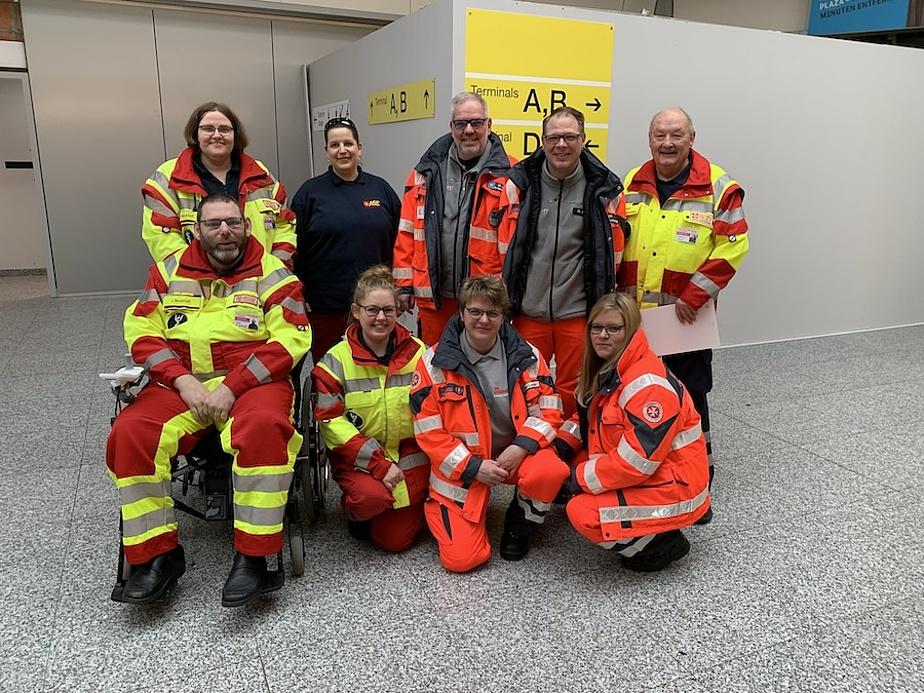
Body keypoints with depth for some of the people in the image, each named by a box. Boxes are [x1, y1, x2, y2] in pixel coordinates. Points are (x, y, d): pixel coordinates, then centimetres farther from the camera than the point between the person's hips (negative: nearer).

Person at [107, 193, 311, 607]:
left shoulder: (271, 273, 4)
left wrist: (231, 387, -15)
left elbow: (290, 341, -7)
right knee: (130, 433, -23)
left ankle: (252, 558, -24)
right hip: (182, 384, 4)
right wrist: (183, 380, -9)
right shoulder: (170, 270, 14)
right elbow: (142, 333, 9)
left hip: (253, 382, -3)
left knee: (263, 428, -36)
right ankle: (158, 554, -8)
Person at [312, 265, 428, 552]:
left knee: (395, 540, -5)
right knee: (372, 496, -32)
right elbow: (331, 422, -11)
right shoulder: (336, 360, -7)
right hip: (358, 458, -1)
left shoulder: (417, 352, 0)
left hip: (409, 455, 2)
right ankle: (354, 511, 5)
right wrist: (378, 462, -19)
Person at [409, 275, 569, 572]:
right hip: (460, 465, -2)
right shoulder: (435, 361, -10)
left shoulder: (526, 355, -4)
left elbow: (548, 409, -2)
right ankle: (438, 508, 22)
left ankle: (519, 525, 2)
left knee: (550, 471, -32)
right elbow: (427, 429, -9)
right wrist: (473, 467, -16)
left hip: (514, 452, 2)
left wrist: (521, 447, -19)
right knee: (461, 558, -13)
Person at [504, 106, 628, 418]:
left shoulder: (604, 188, -1)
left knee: (573, 393, 11)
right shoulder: (520, 182, 0)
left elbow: (614, 252, 4)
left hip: (579, 313, -1)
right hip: (528, 311, 1)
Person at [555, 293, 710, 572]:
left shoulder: (649, 384, -25)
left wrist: (580, 478, -19)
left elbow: (637, 459, -28)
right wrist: (558, 446, -2)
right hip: (631, 476, 10)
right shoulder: (605, 371, 4)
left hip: (672, 488, -10)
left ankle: (662, 544, -1)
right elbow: (587, 418, 17)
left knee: (582, 514, -24)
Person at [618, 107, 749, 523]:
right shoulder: (631, 185, 7)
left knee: (688, 397, 5)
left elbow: (732, 247, -9)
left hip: (685, 318, -4)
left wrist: (695, 296, -15)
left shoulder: (718, 187, -5)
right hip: (632, 315, 4)